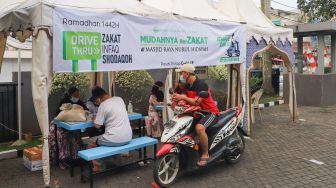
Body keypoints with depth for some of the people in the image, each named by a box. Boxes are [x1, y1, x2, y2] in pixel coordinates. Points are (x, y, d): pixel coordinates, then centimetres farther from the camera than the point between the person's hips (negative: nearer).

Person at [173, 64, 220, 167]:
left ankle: (205, 154, -20)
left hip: (210, 112, -9)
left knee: (199, 128, -37)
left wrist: (182, 97, -28)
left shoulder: (201, 85, -20)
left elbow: (196, 102, -29)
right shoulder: (187, 85, 7)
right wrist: (177, 97, -13)